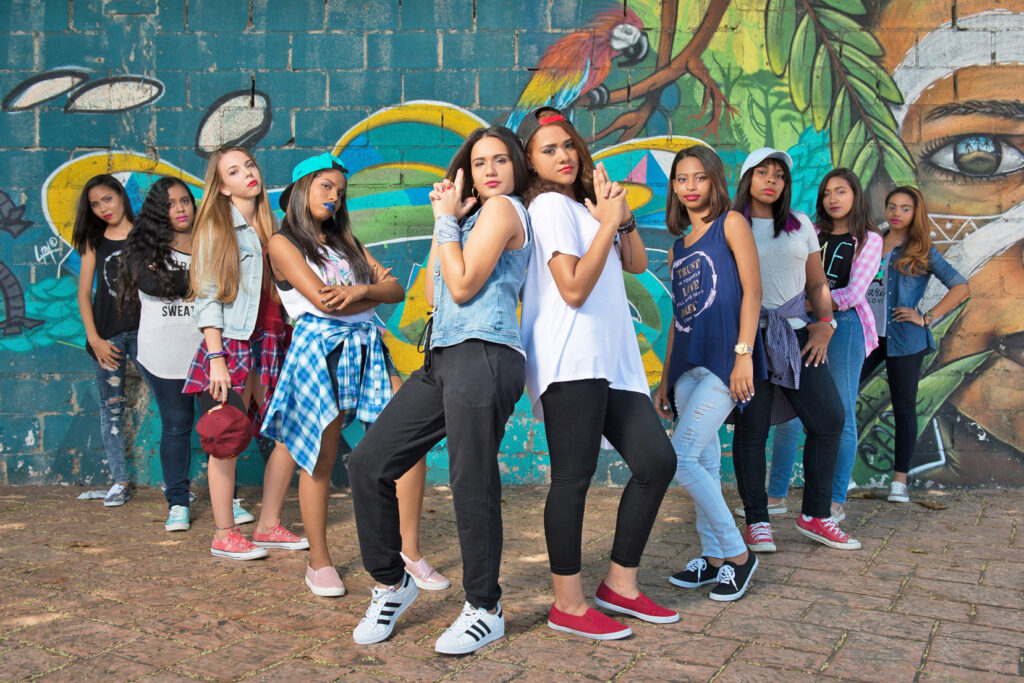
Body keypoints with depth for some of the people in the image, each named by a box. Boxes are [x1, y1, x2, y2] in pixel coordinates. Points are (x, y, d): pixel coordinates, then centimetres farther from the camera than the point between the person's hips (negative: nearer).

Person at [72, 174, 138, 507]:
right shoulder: (94, 241, 10)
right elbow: (84, 293, 9)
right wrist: (93, 338, -1)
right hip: (107, 334, 2)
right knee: (111, 407, 4)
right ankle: (120, 480, 14)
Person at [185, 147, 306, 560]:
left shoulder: (270, 225, 16)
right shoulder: (215, 229, -1)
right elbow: (206, 297, -6)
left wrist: (295, 340, 9)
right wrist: (216, 358, -14)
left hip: (272, 340, 6)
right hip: (233, 341, -6)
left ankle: (269, 526, 16)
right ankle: (224, 534, 9)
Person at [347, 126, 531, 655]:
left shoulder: (502, 208, 0)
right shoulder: (473, 217, 27)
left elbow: (463, 286, -9)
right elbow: (434, 293, 20)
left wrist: (448, 221, 2)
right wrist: (442, 223, 18)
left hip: (482, 357, -9)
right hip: (443, 359, 10)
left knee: (471, 483, -4)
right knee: (368, 463, 5)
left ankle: (485, 610, 13)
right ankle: (391, 583, 20)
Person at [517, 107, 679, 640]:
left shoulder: (584, 204, 24)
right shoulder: (550, 205, -4)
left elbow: (637, 264, 19)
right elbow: (574, 289, -13)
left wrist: (622, 217, 4)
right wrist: (608, 222, -10)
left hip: (611, 361, 9)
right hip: (572, 361, -9)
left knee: (657, 461, 6)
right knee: (573, 477, -6)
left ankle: (619, 585, 15)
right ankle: (568, 604, 5)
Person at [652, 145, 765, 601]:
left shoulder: (730, 223, 1)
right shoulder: (678, 246, 20)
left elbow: (751, 290, -7)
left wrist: (743, 354, -16)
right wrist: (665, 377, 18)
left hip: (724, 358, -7)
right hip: (689, 363, 7)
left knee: (680, 458, -13)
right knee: (704, 464, 8)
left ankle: (737, 552, 1)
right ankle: (713, 558, 18)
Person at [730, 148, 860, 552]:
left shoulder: (800, 226, 16)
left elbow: (817, 283, 18)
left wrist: (825, 323, 3)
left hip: (795, 334, 4)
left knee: (829, 419, 0)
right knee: (751, 428, -3)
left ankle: (814, 515, 13)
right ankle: (756, 522, 9)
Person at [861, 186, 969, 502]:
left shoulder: (923, 252, 3)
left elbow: (961, 288, 1)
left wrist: (927, 318, -7)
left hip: (902, 338, -3)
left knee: (903, 407, 2)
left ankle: (900, 479, 11)